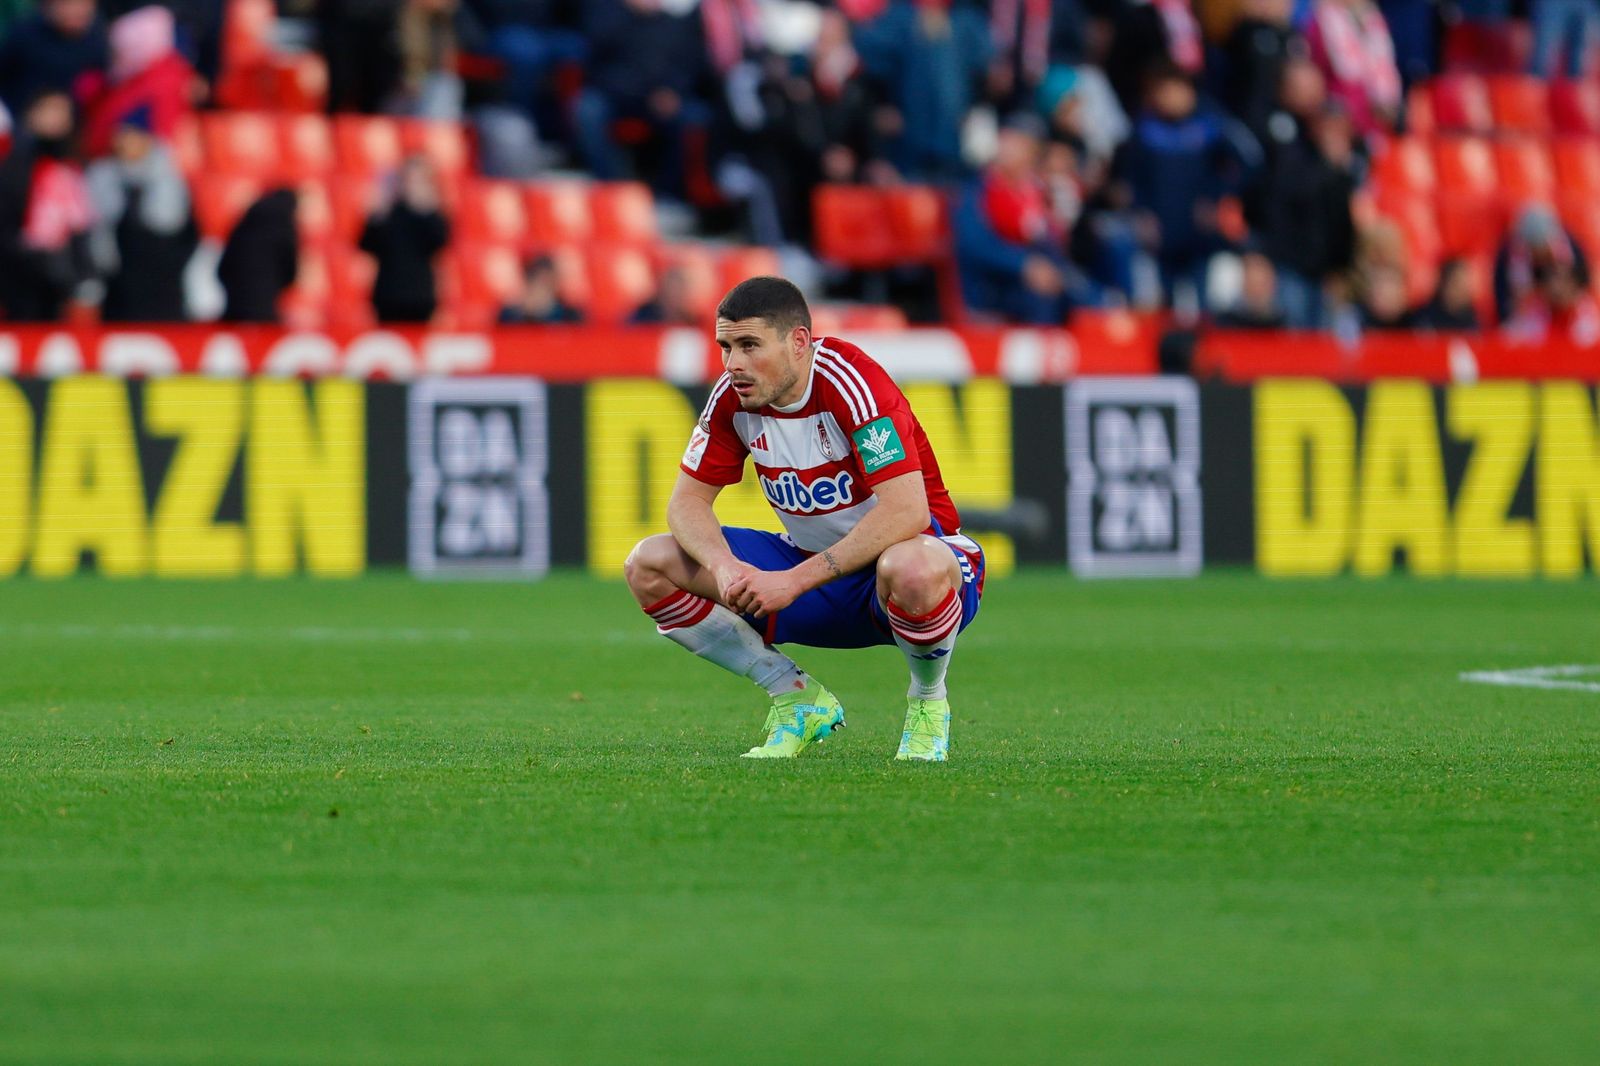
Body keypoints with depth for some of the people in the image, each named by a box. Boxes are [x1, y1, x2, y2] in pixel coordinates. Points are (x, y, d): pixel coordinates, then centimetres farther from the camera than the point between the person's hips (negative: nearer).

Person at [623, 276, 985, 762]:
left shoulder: (849, 382, -25)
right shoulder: (733, 396, -6)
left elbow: (907, 512, -34)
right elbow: (688, 500, -2)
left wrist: (795, 580, -35)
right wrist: (725, 566, -26)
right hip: (810, 564, 6)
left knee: (912, 570, -45)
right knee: (649, 565, -9)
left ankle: (928, 702, -10)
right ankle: (798, 699, 2)